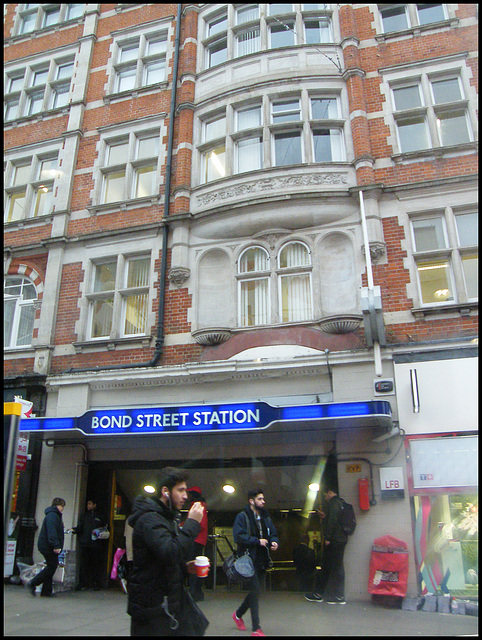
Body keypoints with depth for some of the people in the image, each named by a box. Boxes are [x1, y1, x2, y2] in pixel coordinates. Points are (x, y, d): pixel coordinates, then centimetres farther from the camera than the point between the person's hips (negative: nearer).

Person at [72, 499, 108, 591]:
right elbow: (80, 528, 8)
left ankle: (96, 584, 6)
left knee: (97, 564, -2)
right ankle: (82, 583, 5)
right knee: (84, 563, -3)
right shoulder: (84, 516, 17)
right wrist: (74, 530, -10)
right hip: (85, 544, 2)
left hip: (96, 544, -2)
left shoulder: (100, 517, 12)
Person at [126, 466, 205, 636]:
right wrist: (192, 523, -25)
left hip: (166, 606, 9)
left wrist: (185, 567, 5)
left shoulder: (168, 518, 16)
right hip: (151, 609, -9)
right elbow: (171, 553, -32)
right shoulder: (149, 519, -18)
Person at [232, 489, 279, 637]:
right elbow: (238, 536, -20)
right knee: (255, 590, -8)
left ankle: (238, 614, 35)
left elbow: (273, 533, 19)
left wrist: (273, 542, -3)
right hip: (249, 559, -7)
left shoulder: (265, 517, 13)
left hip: (262, 560, 7)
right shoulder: (242, 516, -11)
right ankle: (256, 629, 3)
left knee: (257, 590, 13)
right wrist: (257, 541, -20)